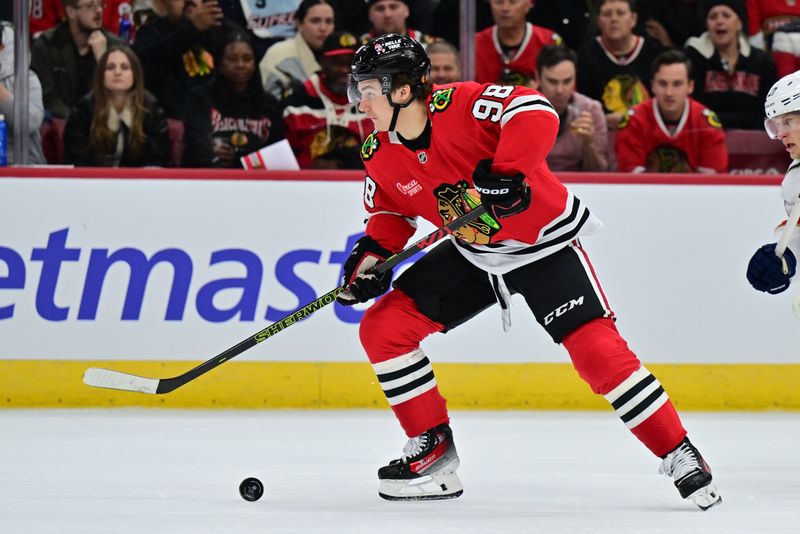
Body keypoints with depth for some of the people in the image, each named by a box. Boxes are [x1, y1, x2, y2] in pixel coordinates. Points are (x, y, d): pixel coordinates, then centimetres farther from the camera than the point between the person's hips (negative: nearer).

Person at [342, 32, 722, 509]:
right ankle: (435, 451, 7)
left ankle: (680, 454, -6)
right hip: (472, 253, 7)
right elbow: (391, 211, 11)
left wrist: (506, 173, -47)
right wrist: (372, 253, -7)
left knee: (597, 350, -19)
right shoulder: (379, 156, -5)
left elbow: (536, 114, -38)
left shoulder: (461, 105, -27)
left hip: (545, 244, -7)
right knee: (383, 328, -3)